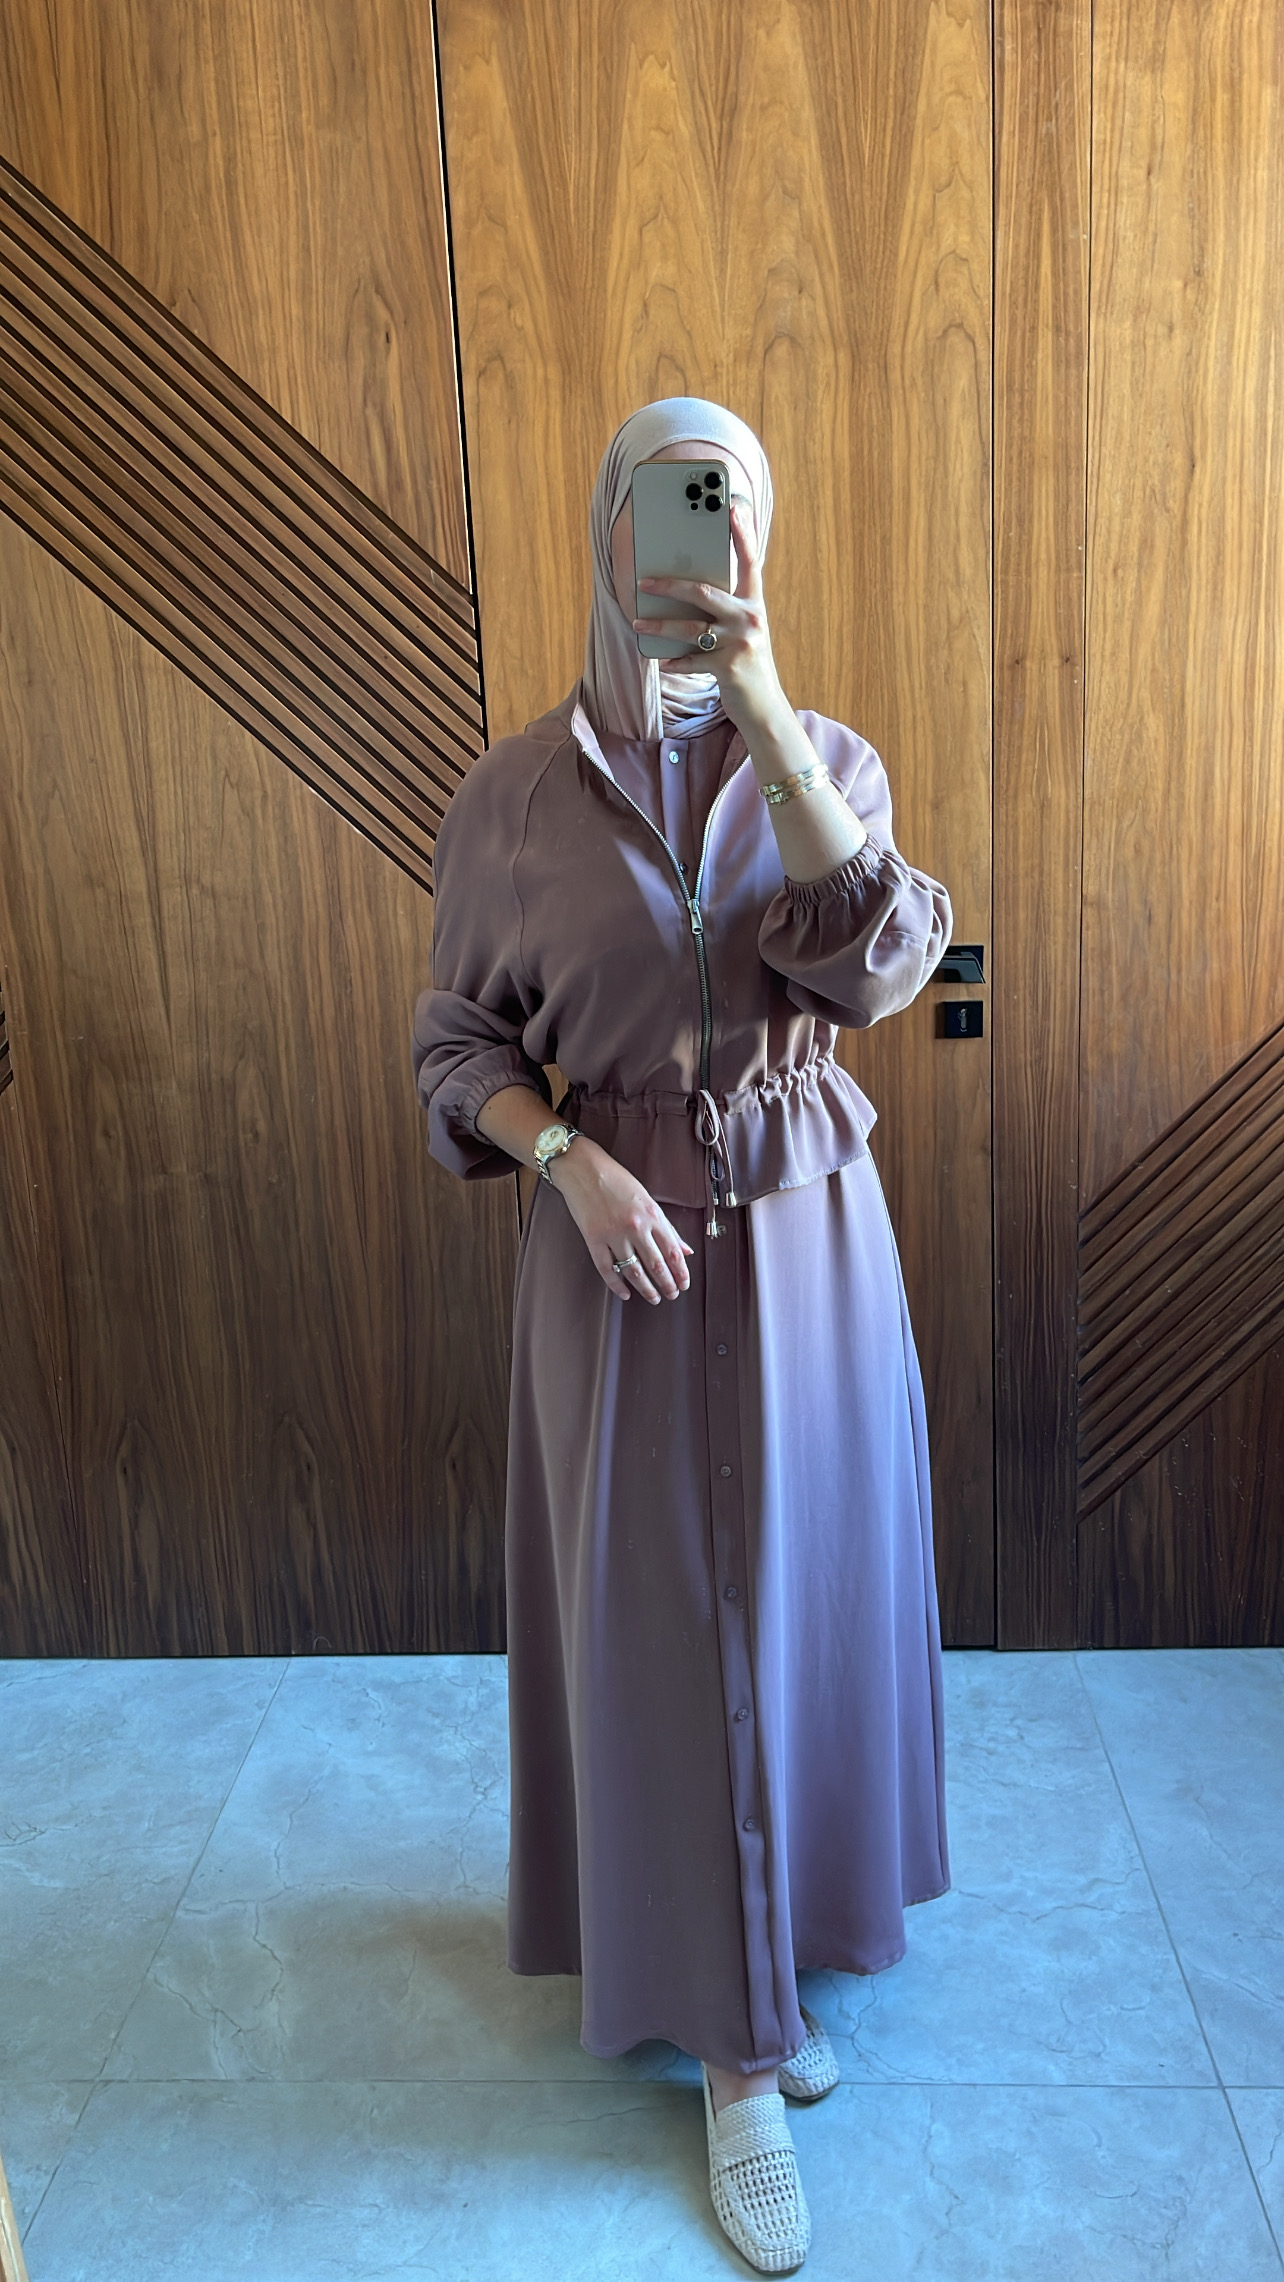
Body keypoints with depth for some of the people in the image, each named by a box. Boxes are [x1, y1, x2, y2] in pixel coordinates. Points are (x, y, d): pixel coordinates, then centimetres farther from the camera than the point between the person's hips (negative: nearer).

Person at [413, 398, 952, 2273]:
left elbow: (876, 963, -18)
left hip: (809, 1236, 2)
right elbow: (460, 1046, 1)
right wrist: (575, 1164, -18)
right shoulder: (513, 795, -2)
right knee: (669, 1622, 5)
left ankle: (792, 1897, 43)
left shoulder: (826, 757, 1)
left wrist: (762, 703, -22)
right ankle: (736, 2045, 25)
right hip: (620, 1246, -1)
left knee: (809, 1578, 13)